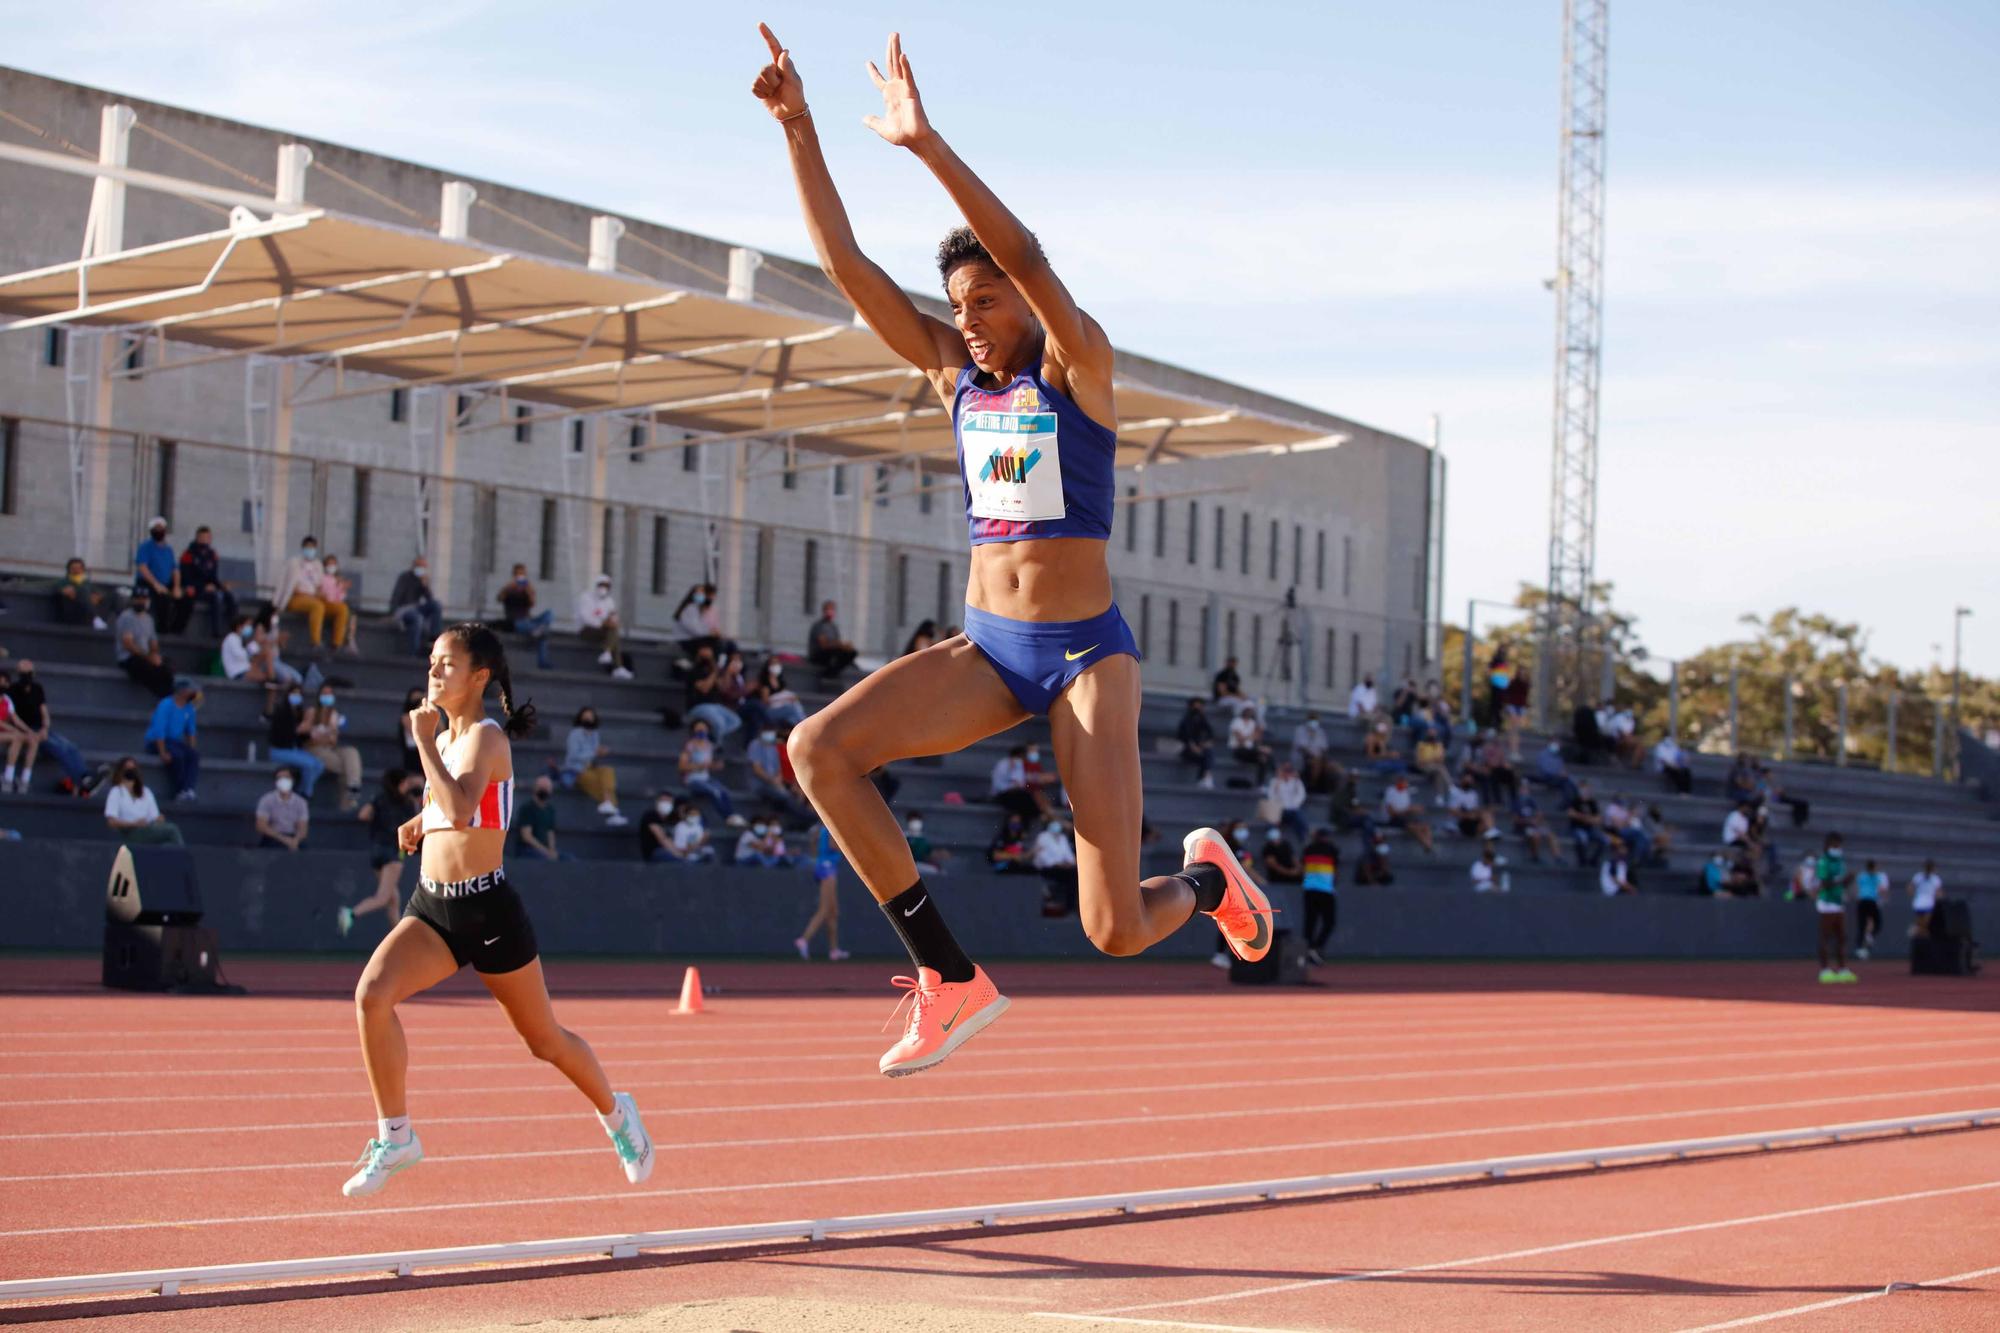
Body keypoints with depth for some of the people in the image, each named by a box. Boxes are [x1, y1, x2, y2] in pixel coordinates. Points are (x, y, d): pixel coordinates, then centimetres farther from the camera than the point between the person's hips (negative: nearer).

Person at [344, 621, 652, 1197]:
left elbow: (460, 810, -32)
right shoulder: (445, 738, 10)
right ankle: (395, 1136, -10)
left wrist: (424, 741, -25)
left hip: (489, 910, -6)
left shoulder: (487, 737, -13)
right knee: (371, 993, -20)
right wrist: (420, 820, 13)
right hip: (432, 906, 6)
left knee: (544, 1038, 10)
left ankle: (615, 1112, 37)